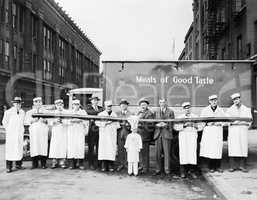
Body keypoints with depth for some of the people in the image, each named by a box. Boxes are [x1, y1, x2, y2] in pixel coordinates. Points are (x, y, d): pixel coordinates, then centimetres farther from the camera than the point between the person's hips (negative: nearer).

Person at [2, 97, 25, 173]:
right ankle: (9, 167, -3)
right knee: (10, 150, -6)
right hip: (11, 134, -4)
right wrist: (8, 130, 3)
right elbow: (4, 122, 5)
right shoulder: (8, 112, -2)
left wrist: (22, 130, 11)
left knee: (19, 149, 4)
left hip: (20, 134, 4)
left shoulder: (22, 112, 10)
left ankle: (18, 164, 14)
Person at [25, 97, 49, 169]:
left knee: (43, 145, -8)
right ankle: (35, 164, -1)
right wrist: (32, 120, -9)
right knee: (34, 146, -8)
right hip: (34, 131, 0)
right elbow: (26, 121, 8)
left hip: (43, 131, 0)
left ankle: (43, 164, -2)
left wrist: (45, 120, -11)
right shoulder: (29, 112, 19)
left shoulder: (45, 111, 18)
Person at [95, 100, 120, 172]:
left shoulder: (114, 115, 14)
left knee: (112, 148, -5)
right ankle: (104, 166, -2)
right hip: (103, 134, -1)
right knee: (103, 148, -6)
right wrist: (105, 123, -11)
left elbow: (117, 125, 17)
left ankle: (110, 166, 0)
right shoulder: (101, 114, 9)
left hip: (112, 134, 1)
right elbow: (97, 122, -2)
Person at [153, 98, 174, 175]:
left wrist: (165, 125, -13)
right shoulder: (156, 112, 15)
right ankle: (158, 169, 11)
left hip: (166, 133, -2)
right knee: (158, 152, 2)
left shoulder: (170, 112, 8)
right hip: (158, 134, 2)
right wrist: (157, 125, -9)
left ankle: (167, 169, 5)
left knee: (167, 152, -4)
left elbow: (172, 124, 4)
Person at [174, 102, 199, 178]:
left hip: (192, 136, 1)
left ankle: (192, 171, 2)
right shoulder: (179, 117, 12)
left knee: (193, 153, -6)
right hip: (183, 136, -1)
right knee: (183, 153, -5)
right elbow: (176, 127, -2)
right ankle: (183, 172, 2)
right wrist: (184, 125, -14)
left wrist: (193, 124, -12)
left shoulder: (195, 117, 15)